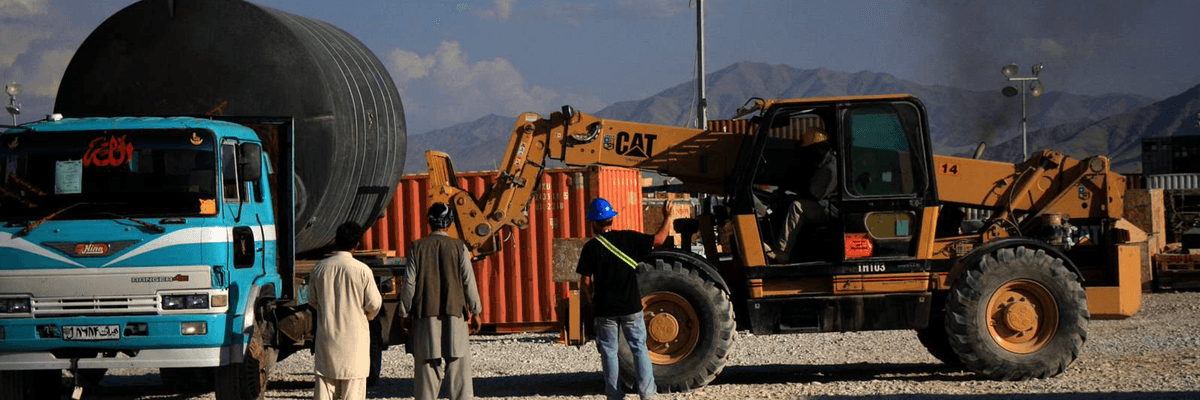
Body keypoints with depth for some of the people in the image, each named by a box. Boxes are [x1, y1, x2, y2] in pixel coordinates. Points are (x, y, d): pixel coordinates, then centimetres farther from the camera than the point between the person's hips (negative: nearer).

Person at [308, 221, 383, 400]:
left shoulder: (319, 268, -1)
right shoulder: (362, 270, -11)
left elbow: (312, 301, 10)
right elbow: (374, 304, -5)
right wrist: (367, 316, 18)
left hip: (326, 335, 3)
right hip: (354, 336, -3)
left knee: (324, 385, 7)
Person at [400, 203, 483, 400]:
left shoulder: (417, 248, 0)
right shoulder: (459, 247, -2)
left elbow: (409, 283, 0)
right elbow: (468, 281, -2)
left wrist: (405, 312, 7)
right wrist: (475, 307, 8)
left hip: (425, 314, 1)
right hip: (454, 313, -1)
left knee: (426, 363, 4)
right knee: (458, 362, 3)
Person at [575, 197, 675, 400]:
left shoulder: (591, 248, -8)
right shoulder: (628, 238, -5)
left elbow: (586, 281, -7)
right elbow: (658, 240, -1)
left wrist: (592, 298, 12)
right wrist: (668, 219, 15)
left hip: (605, 308, -1)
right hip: (631, 307, 1)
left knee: (609, 352, 8)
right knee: (639, 348, 8)